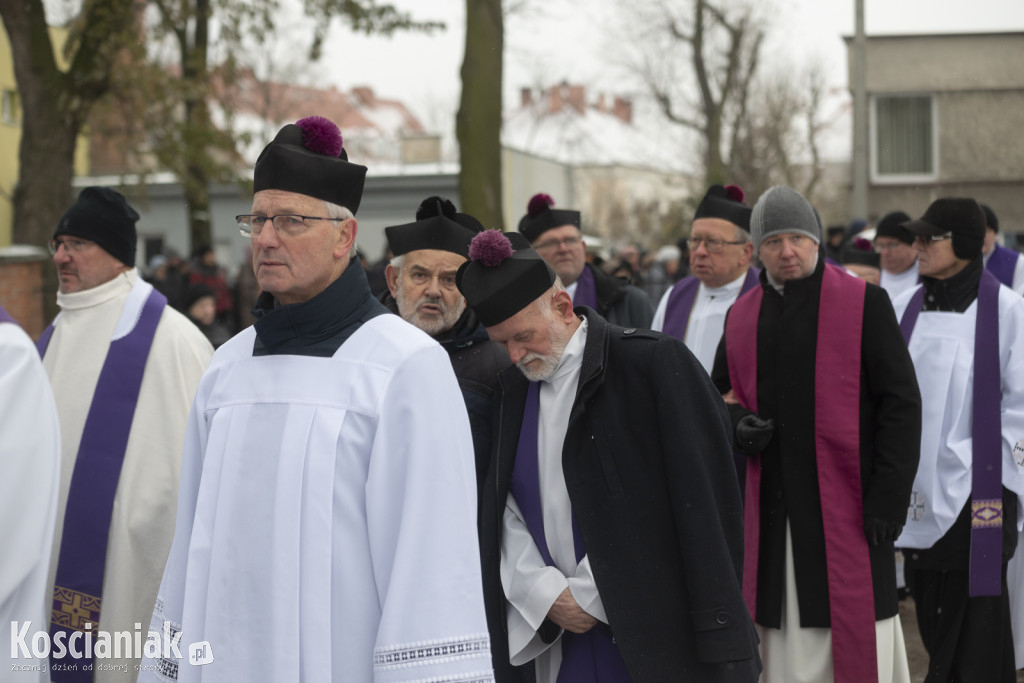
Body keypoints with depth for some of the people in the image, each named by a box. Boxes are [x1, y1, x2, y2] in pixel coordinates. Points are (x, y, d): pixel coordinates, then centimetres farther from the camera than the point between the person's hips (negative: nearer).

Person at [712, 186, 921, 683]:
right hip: (772, 512, 4)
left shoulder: (865, 305, -2)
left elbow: (901, 404, -4)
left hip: (849, 509, -4)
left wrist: (888, 500, -11)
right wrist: (736, 425, 0)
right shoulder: (742, 316, 12)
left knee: (858, 642, -3)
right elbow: (720, 395, 24)